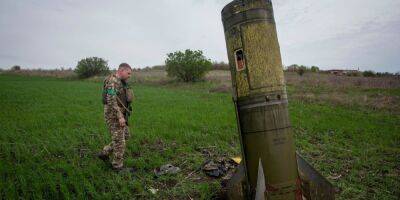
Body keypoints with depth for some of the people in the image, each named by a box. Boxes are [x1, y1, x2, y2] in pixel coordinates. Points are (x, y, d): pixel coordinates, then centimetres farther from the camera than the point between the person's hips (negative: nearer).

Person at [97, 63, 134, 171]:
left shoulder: (121, 82, 13)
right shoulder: (112, 81, -18)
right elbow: (111, 101, -26)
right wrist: (120, 117, -28)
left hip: (120, 114, 10)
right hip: (113, 115, -10)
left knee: (125, 136, 16)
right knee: (119, 141, -2)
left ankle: (104, 153, 28)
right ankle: (118, 166, 12)